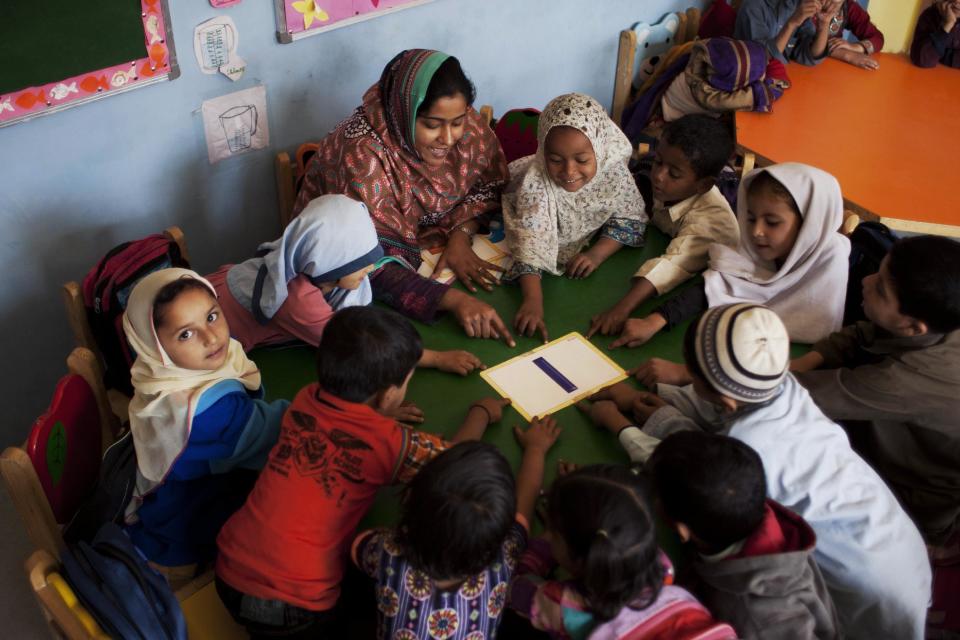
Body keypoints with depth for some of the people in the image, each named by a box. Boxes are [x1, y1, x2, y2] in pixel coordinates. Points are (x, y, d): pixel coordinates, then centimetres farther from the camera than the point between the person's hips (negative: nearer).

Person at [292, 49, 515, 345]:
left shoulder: (466, 126, -17)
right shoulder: (361, 154, -33)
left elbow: (487, 185, 1)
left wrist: (460, 237, -19)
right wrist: (453, 300, -48)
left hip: (434, 245, 6)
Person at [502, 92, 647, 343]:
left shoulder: (615, 174, -30)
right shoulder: (536, 181, -39)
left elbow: (629, 219, -15)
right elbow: (530, 242, -45)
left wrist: (596, 254, -31)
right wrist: (533, 300, -58)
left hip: (586, 245, 4)